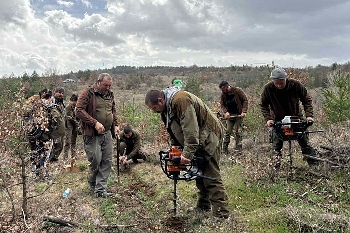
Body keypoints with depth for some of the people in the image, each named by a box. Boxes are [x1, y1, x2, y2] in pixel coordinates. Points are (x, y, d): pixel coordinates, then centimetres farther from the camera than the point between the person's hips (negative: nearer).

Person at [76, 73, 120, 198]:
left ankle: (100, 189, 12)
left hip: (107, 134, 6)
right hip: (92, 134, -6)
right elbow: (79, 111, -15)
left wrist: (115, 125, 11)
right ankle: (93, 184, 26)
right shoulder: (88, 93, -8)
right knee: (95, 161, -3)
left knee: (107, 162, 3)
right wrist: (95, 123, -21)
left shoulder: (110, 94, 13)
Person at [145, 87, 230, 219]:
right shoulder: (166, 108, 6)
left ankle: (222, 214, -6)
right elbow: (173, 132, 11)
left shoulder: (180, 100, -26)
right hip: (198, 141, 10)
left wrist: (187, 154, -31)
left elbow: (190, 130, -31)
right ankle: (203, 207, 25)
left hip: (209, 136, -10)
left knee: (211, 177, -10)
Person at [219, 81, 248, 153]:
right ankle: (225, 148, 9)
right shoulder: (223, 94, 0)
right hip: (229, 115, 3)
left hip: (238, 115, -3)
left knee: (237, 131, -6)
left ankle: (238, 147, 5)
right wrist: (226, 112, -16)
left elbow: (245, 100, -8)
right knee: (228, 131, 1)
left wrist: (244, 111, -17)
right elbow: (222, 105, 3)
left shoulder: (237, 90, -10)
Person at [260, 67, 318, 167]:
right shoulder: (268, 88, -19)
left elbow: (307, 99, -7)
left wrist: (309, 115, -19)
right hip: (278, 120, 0)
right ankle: (276, 167, 7)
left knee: (304, 142, 4)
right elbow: (263, 105, -5)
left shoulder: (295, 84, -19)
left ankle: (314, 164, 15)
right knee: (277, 145, -2)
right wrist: (268, 118, -18)